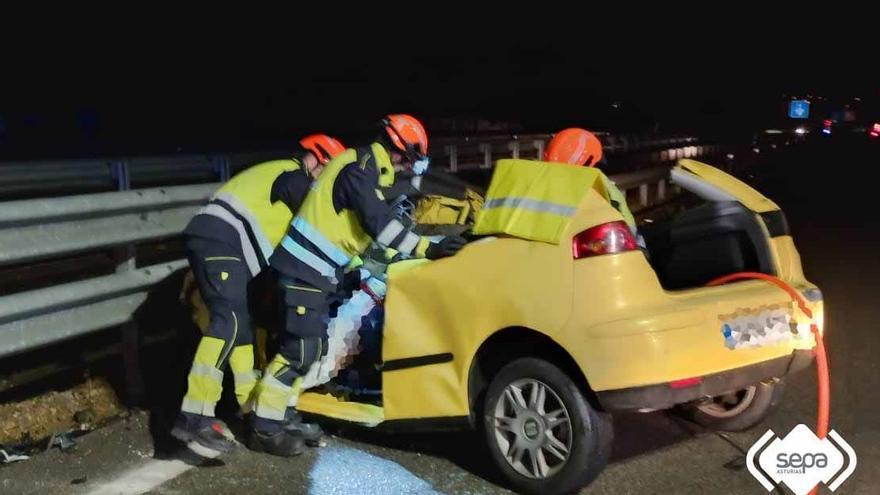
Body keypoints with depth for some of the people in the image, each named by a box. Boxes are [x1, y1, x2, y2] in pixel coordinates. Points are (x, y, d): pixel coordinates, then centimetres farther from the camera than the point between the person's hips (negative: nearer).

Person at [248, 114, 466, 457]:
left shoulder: (368, 169, 16)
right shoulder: (360, 168, -16)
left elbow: (377, 223, 23)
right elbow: (380, 224, -25)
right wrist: (426, 249, -25)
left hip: (318, 269, 11)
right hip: (307, 269, -11)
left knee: (309, 348, 15)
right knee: (300, 349, -9)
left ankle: (285, 416, 23)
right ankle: (266, 429, -2)